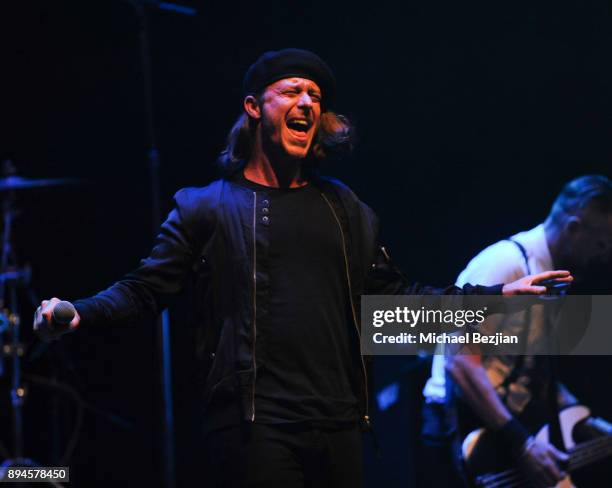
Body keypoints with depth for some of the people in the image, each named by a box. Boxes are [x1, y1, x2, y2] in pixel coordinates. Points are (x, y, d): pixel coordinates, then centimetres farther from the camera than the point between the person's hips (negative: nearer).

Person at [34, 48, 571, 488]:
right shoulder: (209, 206, 5)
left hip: (337, 424, 5)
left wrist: (499, 293, 15)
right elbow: (145, 290, 0)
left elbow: (392, 294, 20)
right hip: (252, 426, -4)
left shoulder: (343, 208, 18)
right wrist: (79, 313, -19)